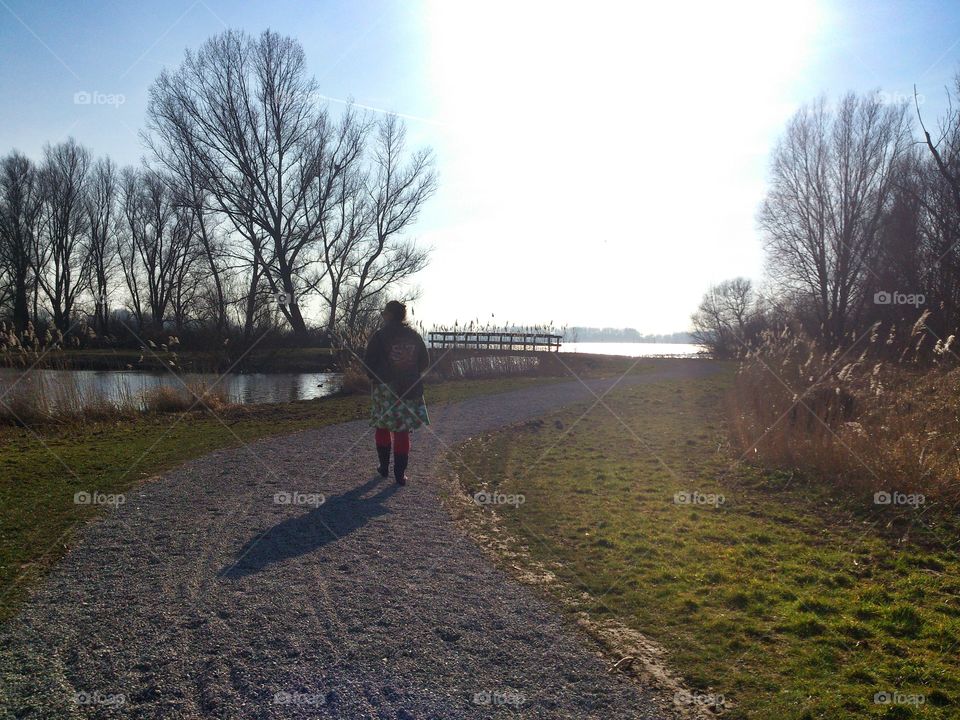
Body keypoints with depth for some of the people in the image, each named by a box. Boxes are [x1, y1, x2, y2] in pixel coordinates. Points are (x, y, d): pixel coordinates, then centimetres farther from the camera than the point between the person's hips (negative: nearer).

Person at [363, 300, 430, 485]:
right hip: (409, 390, 2)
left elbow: (368, 361, -8)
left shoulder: (380, 335, -8)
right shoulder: (414, 336, 3)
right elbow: (425, 361, 7)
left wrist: (374, 377, 10)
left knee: (382, 428, 15)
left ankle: (384, 467, 21)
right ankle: (400, 473, 4)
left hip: (384, 389, -2)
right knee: (403, 431, 5)